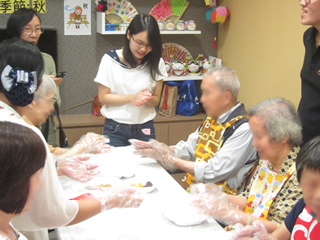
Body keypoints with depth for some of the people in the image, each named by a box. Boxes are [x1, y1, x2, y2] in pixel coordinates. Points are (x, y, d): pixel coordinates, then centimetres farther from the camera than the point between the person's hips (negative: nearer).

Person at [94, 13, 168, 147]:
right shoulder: (110, 60, -5)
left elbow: (156, 100, 4)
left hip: (144, 129, 2)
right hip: (115, 129, -1)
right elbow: (103, 98, -6)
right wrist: (132, 97, -18)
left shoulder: (156, 63, 1)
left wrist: (146, 99, -19)